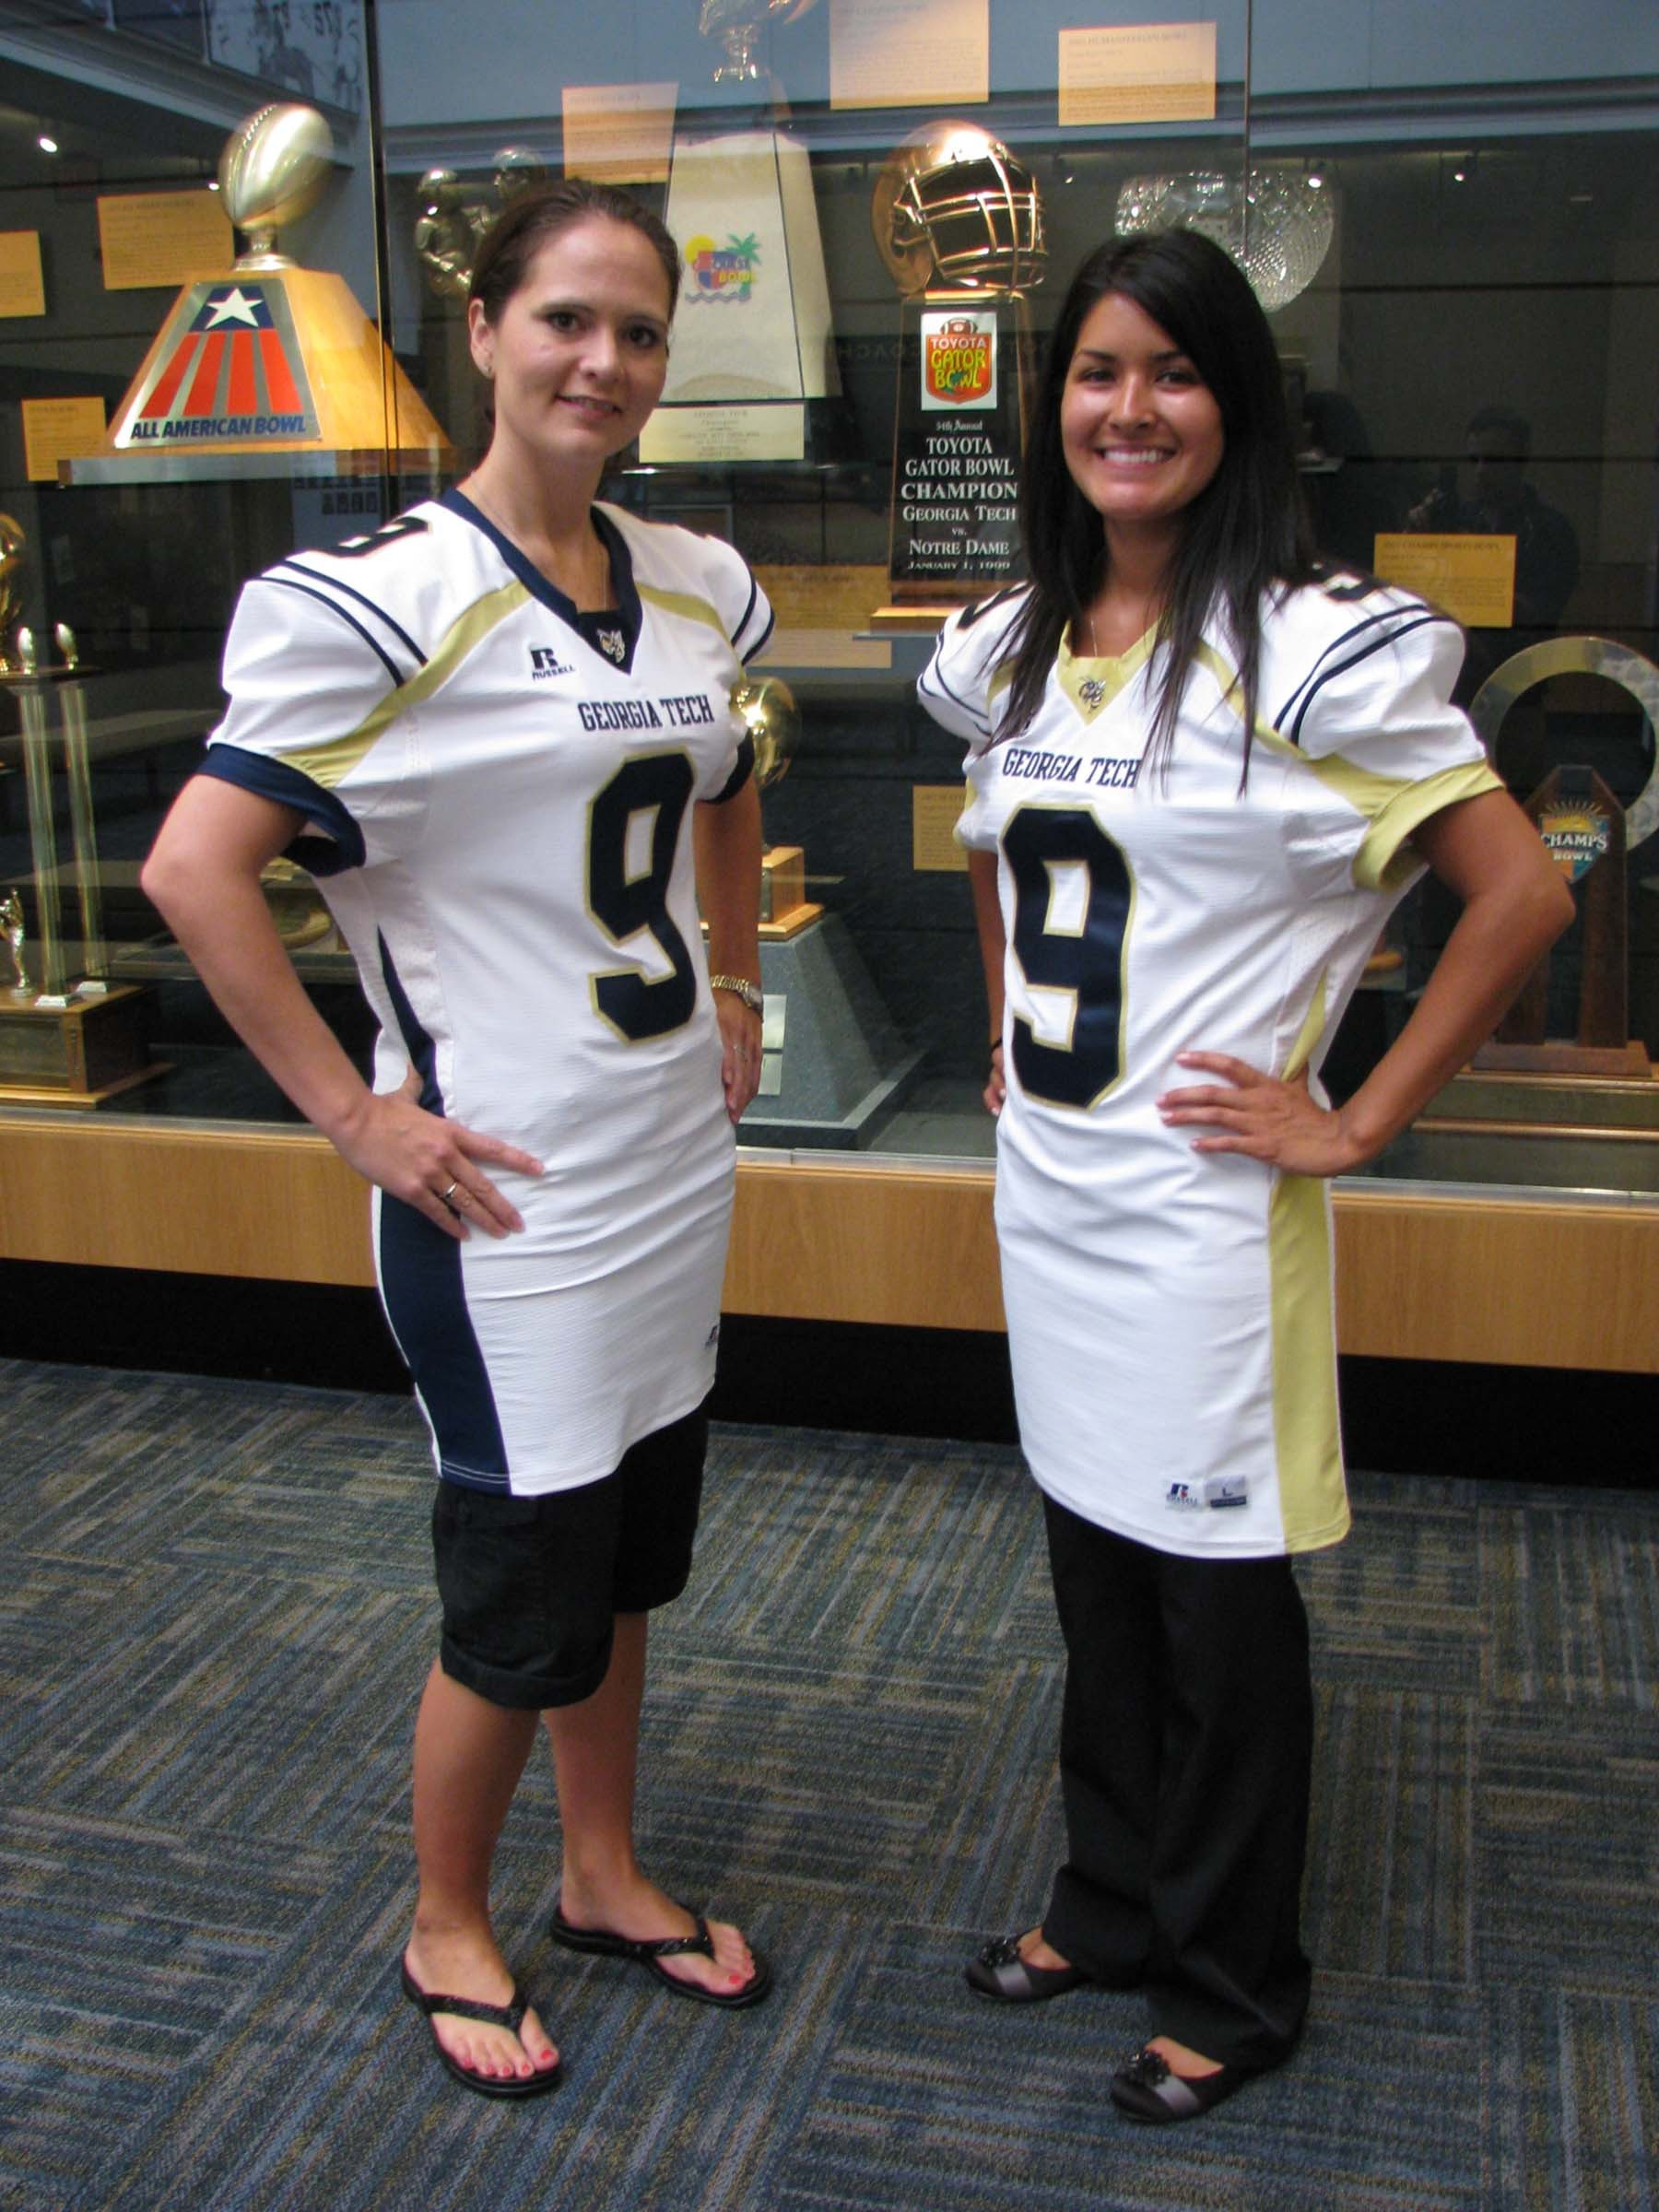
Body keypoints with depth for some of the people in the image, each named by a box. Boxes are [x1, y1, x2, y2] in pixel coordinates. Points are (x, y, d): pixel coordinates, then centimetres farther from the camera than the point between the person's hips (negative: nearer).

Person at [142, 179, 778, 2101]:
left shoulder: (699, 586, 6)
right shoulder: (382, 600, -16)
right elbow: (193, 868, -21)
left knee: (628, 1556, 20)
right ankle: (447, 1932, 32)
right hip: (506, 1192, -7)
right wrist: (353, 1114, -19)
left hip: (676, 1154, 7)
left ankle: (603, 1878, 41)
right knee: (523, 1602, 6)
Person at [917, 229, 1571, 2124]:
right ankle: (1110, 1902, 40)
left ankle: (1233, 1989, 28)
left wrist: (1355, 1122, -13)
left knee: (1220, 1604, 7)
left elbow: (1519, 893, -15)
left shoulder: (1317, 651, -14)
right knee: (1093, 1568, 19)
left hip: (1203, 1206, -6)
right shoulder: (1010, 651, 6)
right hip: (1042, 1187, 6)